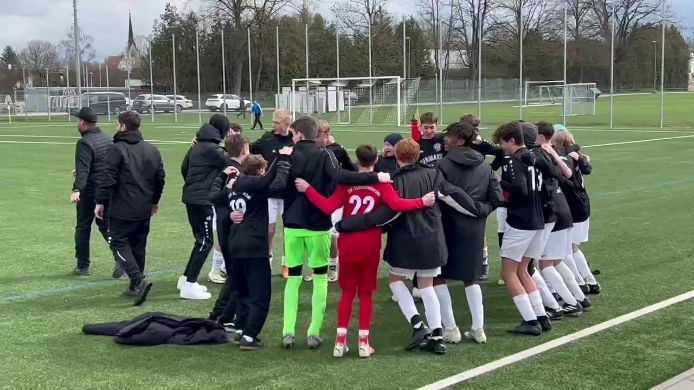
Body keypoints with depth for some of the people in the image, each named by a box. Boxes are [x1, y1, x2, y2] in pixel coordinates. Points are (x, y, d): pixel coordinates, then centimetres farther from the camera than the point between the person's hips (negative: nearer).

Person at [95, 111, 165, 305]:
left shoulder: (117, 149, -12)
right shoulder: (151, 150, 9)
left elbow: (107, 179, -16)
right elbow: (160, 177, 15)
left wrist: (100, 202, -7)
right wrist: (154, 200, 27)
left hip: (122, 209, -6)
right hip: (144, 209, 7)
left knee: (119, 243, 0)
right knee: (138, 245, 14)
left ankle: (138, 279, -18)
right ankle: (135, 287, 20)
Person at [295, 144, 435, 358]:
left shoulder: (347, 183, -3)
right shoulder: (381, 184, -4)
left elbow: (328, 207, -10)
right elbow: (397, 204, -19)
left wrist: (307, 189, -2)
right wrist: (422, 202, -10)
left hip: (348, 244, 1)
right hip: (370, 245, -1)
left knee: (347, 292, 12)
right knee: (366, 293, 9)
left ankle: (340, 341, 8)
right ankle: (363, 342, 7)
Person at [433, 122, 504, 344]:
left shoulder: (444, 165, -12)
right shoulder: (484, 167, 5)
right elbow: (497, 198, 3)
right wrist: (481, 209, 13)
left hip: (449, 227, -5)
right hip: (475, 229, 5)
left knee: (438, 276, 8)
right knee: (470, 278, 18)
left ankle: (450, 329, 5)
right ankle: (478, 329, 15)